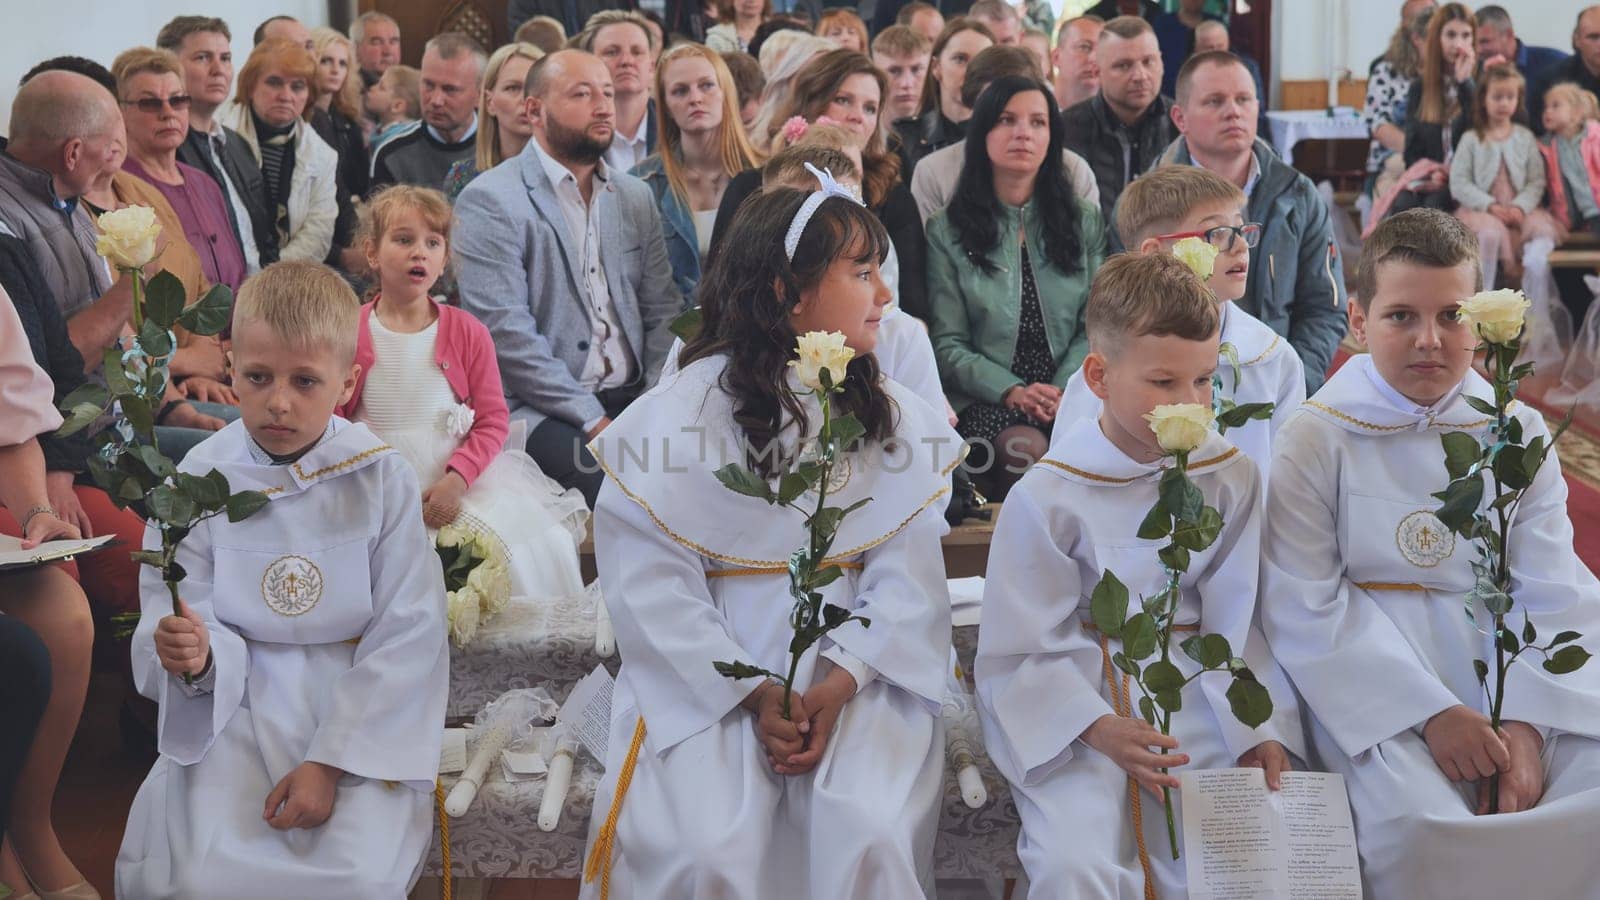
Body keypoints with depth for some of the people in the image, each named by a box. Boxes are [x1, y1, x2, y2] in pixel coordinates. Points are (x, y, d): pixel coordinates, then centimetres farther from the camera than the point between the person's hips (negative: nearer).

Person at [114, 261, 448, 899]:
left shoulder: (381, 478, -6)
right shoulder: (200, 480, -3)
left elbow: (408, 633, -8)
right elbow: (181, 619, -1)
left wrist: (330, 761, -15)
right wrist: (194, 657, -27)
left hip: (361, 707, -1)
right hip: (235, 706, 1)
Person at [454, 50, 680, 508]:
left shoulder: (636, 196, 16)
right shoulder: (491, 201, -4)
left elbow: (663, 311, 14)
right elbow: (506, 332, -13)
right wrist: (593, 420, -17)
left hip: (635, 399, 6)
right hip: (542, 410, -6)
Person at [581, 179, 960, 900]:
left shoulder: (895, 416, 7)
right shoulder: (683, 408, -3)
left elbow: (906, 571, -1)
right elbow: (648, 578, -8)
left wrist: (843, 680, -17)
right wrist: (752, 694, -16)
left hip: (853, 669, 2)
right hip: (707, 672, -2)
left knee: (872, 835, -23)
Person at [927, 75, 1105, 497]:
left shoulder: (1084, 223, 14)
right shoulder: (947, 231, 6)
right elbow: (948, 345, 0)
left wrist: (1062, 391, -13)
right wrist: (1013, 393, -16)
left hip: (1069, 395, 2)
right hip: (985, 401, -2)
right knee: (1028, 447, -36)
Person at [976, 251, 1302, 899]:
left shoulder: (1230, 478, 2)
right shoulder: (1047, 496, -8)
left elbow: (1239, 620, 3)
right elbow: (1023, 649, -7)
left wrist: (1260, 729, -10)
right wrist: (1098, 728, -22)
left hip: (1195, 700, 3)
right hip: (1074, 700, -3)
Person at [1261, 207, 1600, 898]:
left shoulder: (1517, 434, 8)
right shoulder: (1315, 440, -3)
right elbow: (1306, 611, -9)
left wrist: (1527, 722, -14)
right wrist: (1429, 711, -16)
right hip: (1371, 679, -4)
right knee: (1421, 824, -30)